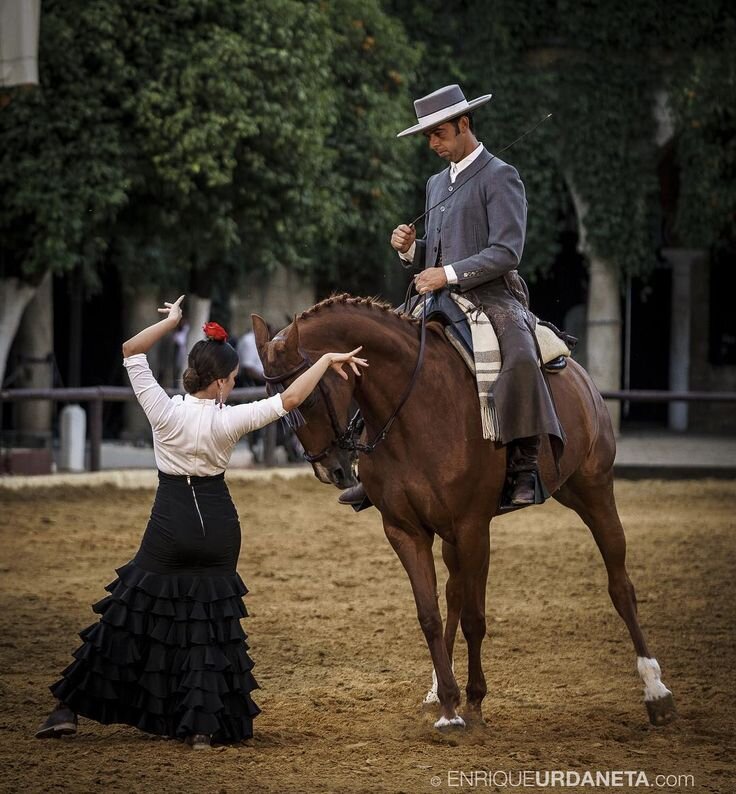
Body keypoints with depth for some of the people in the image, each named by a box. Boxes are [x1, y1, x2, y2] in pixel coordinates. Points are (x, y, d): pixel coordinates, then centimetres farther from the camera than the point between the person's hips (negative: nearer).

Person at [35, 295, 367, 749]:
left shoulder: (164, 411, -13)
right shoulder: (227, 421, -15)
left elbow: (131, 350, -6)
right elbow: (289, 399, -13)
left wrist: (172, 321, -1)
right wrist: (327, 362, -4)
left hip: (170, 524, 0)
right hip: (218, 526, 0)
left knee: (131, 614, 8)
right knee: (211, 622, 10)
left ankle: (69, 709, 10)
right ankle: (203, 725, 1)